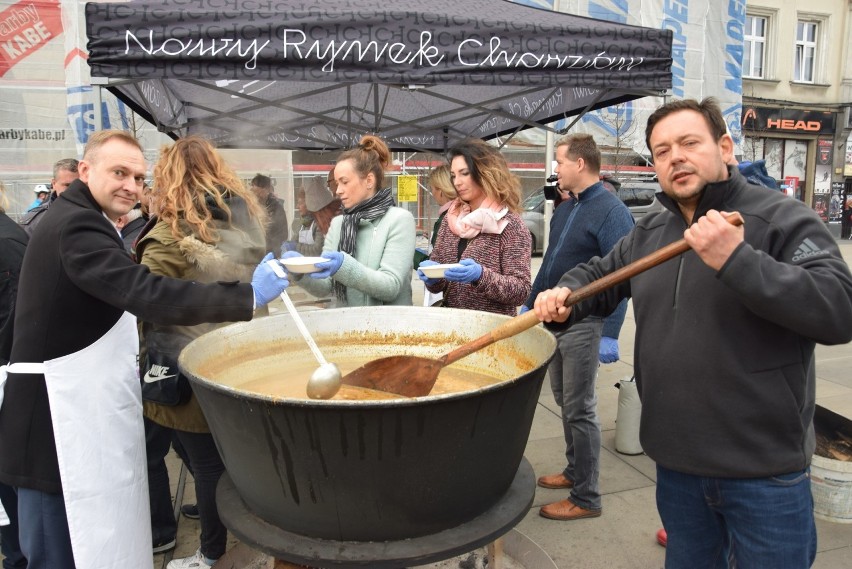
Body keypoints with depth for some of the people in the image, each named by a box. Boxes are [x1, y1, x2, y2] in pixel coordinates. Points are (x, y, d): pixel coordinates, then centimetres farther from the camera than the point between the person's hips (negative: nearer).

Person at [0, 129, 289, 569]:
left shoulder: (74, 221, 15)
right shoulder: (77, 226, -19)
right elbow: (146, 293, -33)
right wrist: (249, 296, -34)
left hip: (81, 403, 10)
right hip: (60, 412, -10)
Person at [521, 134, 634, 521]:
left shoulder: (611, 211, -14)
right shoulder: (564, 209, 13)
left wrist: (610, 334, -23)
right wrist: (530, 305, 20)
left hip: (583, 325, -8)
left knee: (579, 410, -1)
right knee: (565, 402, 17)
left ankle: (586, 498, 13)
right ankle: (574, 471, 34)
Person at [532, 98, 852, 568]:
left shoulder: (782, 220, -11)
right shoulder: (646, 235, 7)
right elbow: (597, 275, 19)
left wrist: (737, 261, -32)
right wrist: (564, 298, -4)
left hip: (765, 472, -5)